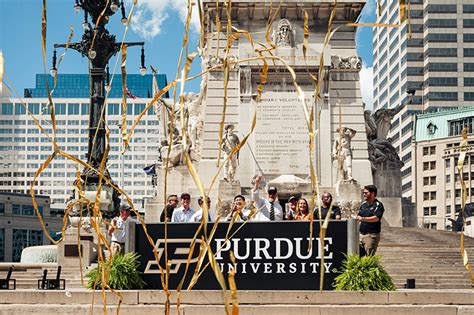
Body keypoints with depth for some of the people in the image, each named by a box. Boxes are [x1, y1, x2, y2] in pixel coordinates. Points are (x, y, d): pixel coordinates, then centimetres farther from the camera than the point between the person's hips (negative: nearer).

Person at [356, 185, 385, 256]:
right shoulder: (363, 204, 16)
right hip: (361, 234, 7)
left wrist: (363, 218, -34)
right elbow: (359, 216, 23)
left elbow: (376, 218, -22)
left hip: (371, 235, -7)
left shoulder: (378, 205, -7)